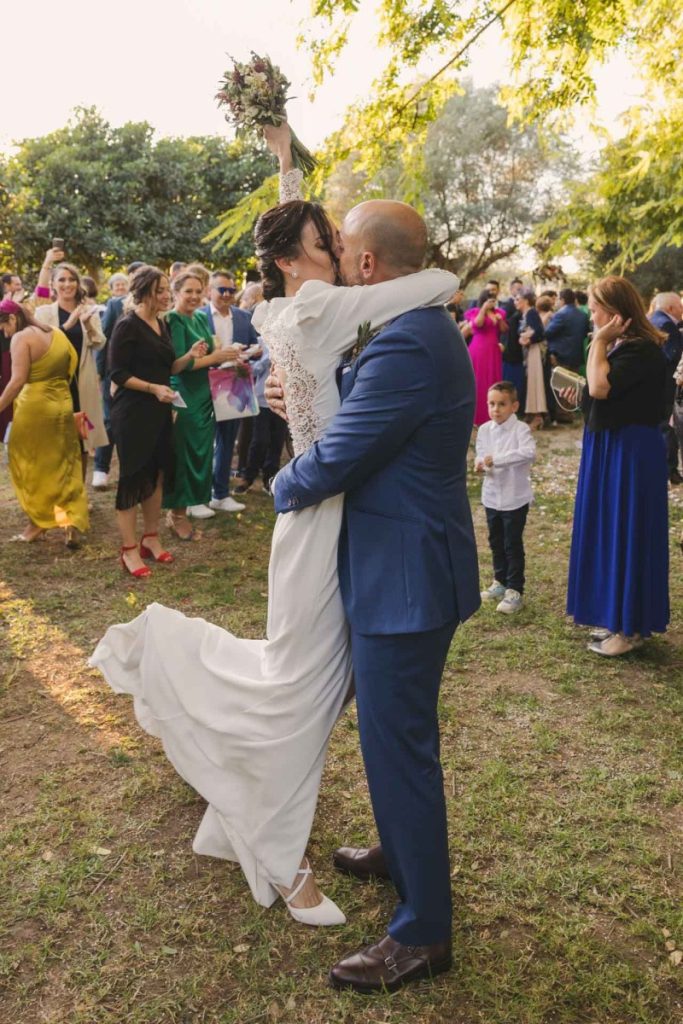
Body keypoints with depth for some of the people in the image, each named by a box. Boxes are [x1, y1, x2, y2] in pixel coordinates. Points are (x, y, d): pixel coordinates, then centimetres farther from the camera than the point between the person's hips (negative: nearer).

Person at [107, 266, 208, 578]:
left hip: (158, 411, 8)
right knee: (133, 477, -3)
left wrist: (190, 356, -2)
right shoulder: (127, 326, -12)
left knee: (156, 474, 12)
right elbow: (117, 373, -15)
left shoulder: (161, 325, 12)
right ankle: (129, 550, 5)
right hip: (132, 412, -8)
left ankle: (150, 539, 25)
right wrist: (153, 388, -23)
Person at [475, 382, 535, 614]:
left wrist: (496, 459, -35)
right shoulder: (484, 430, 2)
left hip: (515, 497, -6)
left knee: (513, 545, 1)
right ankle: (500, 582, 35)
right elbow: (480, 455, 6)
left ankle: (515, 591, 11)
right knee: (496, 542, 18)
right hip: (492, 496, 6)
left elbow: (529, 453, -32)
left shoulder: (520, 429, -15)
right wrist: (480, 465, -18)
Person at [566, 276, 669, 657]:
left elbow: (601, 387, -29)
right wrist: (582, 397, 7)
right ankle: (617, 615, 27)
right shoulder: (621, 346, 13)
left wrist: (600, 342, -20)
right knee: (612, 531, 15)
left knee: (626, 533, -2)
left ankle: (631, 626, 10)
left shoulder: (642, 350, -17)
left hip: (631, 452, -10)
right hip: (609, 447, 10)